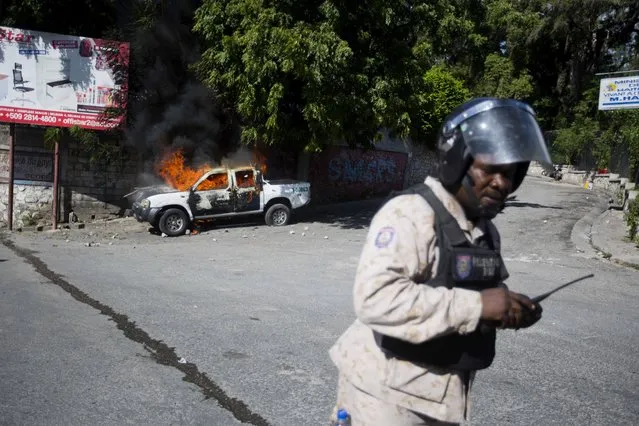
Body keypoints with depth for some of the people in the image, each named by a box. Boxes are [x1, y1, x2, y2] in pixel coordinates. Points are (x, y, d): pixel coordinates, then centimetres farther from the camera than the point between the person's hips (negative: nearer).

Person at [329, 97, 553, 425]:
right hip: (390, 395, -8)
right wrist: (475, 306, -31)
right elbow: (375, 298, -34)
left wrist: (512, 309, -2)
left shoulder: (486, 229, 7)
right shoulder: (409, 214, -22)